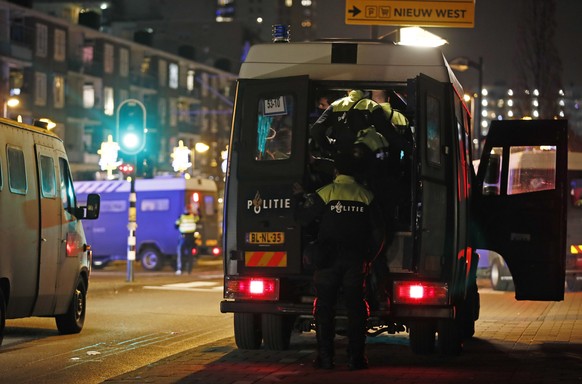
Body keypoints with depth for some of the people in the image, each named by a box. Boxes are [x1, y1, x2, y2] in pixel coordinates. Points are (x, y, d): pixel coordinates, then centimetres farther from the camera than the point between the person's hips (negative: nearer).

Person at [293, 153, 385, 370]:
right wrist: (369, 256, 16)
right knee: (355, 307, 6)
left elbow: (303, 219, -2)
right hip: (356, 260, 2)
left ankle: (325, 356, 1)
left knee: (324, 306, 4)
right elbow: (378, 231, 5)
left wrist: (299, 197, 15)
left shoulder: (326, 193, -4)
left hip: (328, 259, -2)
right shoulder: (365, 196, 5)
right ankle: (355, 356, 2)